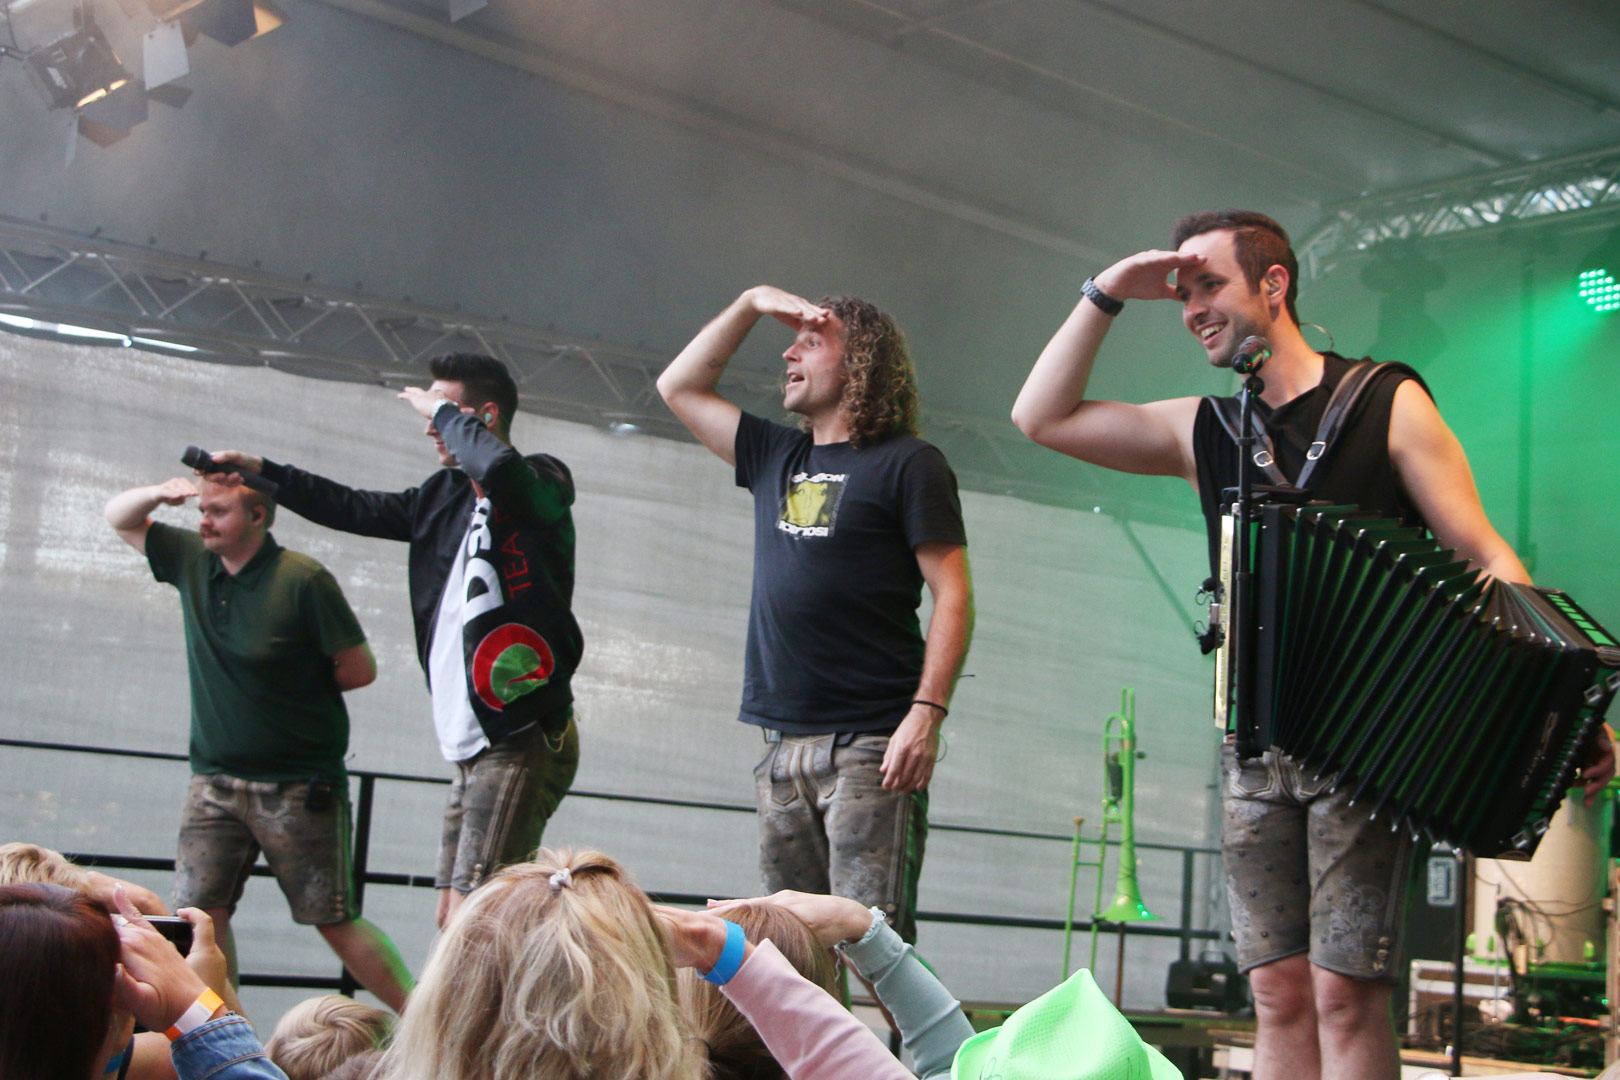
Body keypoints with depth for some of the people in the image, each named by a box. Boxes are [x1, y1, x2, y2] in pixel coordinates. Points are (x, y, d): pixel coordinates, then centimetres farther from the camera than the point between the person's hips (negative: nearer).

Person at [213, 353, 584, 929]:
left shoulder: (543, 482, -6)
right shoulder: (444, 496, 18)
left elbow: (498, 468, -30)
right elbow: (355, 509, 30)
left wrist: (441, 410, -12)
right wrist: (261, 470, 29)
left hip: (525, 742, -8)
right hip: (473, 747, 8)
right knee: (452, 919, 6)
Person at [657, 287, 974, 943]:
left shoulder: (906, 463, 1)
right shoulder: (776, 459, 20)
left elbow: (953, 594, -6)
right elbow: (678, 387, 28)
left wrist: (928, 711, -17)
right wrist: (752, 303, 19)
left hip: (869, 745, -6)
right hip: (785, 749, 6)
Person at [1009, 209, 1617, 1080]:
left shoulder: (1386, 403, 1)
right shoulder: (1204, 431, 14)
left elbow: (1486, 560, -4)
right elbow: (1041, 417, 13)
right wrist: (1105, 296, 5)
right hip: (1256, 745, 4)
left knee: (1343, 992, -10)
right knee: (1277, 991, 2)